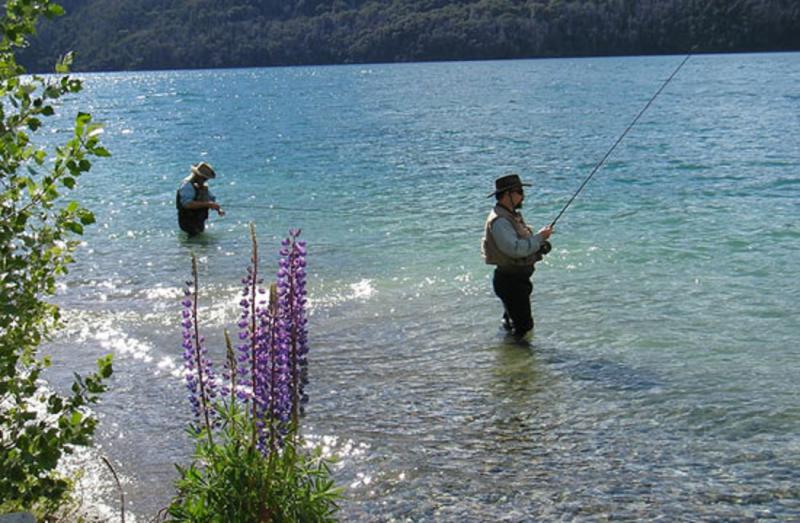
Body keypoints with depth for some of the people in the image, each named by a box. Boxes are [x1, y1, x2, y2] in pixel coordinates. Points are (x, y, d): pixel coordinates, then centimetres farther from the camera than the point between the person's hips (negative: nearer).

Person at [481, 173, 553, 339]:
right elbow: (515, 249, -30)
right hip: (509, 280, -10)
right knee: (522, 325, -8)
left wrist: (540, 245, 2)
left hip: (520, 278, 10)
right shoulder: (499, 221, -21)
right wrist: (539, 237, -21)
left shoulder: (513, 215, 13)